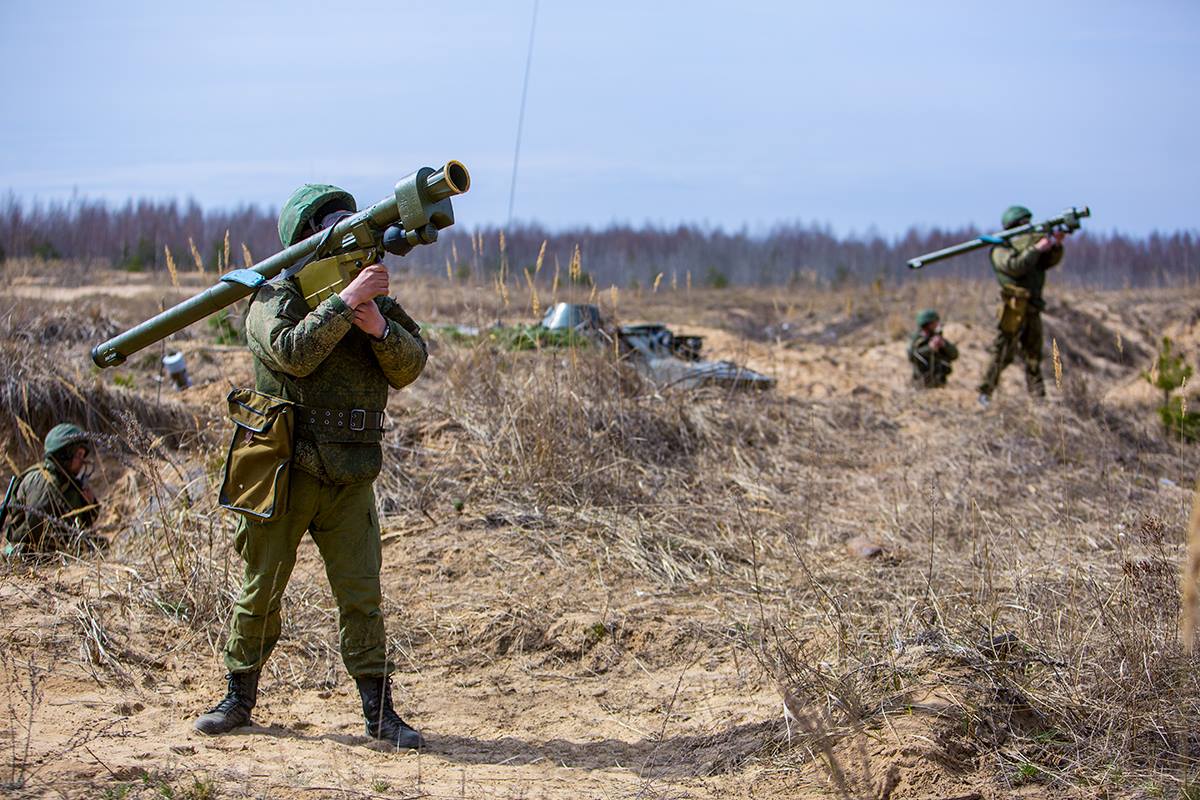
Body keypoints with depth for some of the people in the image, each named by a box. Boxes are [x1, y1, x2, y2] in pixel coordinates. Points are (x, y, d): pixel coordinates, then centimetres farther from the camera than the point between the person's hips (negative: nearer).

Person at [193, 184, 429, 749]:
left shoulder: (374, 298, 11)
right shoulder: (276, 296, -3)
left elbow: (409, 367, 0)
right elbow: (293, 353, -22)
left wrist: (378, 326, -17)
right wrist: (345, 303, -24)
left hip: (351, 481, 3)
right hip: (284, 471, -3)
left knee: (362, 595, 1)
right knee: (260, 591, 6)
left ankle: (379, 710, 6)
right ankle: (239, 697, 21)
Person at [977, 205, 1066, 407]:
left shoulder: (1028, 246, 19)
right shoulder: (1002, 249, -3)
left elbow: (1050, 261, 12)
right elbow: (1016, 266, -20)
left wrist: (1056, 244, -5)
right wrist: (1037, 248, -18)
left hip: (1032, 308, 8)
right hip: (1014, 308, -8)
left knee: (1034, 354, 7)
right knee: (1003, 353, -10)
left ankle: (1039, 398, 8)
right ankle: (985, 393, -7)